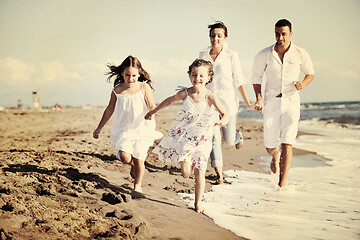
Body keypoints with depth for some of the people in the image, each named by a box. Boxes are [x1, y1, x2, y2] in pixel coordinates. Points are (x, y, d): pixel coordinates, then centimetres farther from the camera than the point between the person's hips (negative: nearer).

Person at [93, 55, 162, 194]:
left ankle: (137, 185, 23)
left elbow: (152, 107, -6)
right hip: (124, 129, 1)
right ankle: (133, 165, 22)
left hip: (142, 128, -1)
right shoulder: (117, 90, 1)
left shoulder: (144, 87, -4)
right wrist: (99, 128, 19)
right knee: (125, 157, -15)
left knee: (138, 159, -1)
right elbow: (109, 110, 13)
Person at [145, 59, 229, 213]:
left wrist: (222, 121, -43)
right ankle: (186, 165, 27)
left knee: (199, 172, 1)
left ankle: (198, 203, 20)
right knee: (186, 172, -11)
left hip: (202, 138, -1)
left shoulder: (210, 96, -13)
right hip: (184, 135, 1)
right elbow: (169, 101, 13)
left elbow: (225, 114, -18)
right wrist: (154, 111, 23)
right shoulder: (185, 93, -7)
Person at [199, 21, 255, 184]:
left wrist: (247, 103, -5)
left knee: (229, 141, 7)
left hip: (228, 100, -2)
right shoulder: (203, 55, 3)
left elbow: (238, 80, -3)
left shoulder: (231, 56, -6)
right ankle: (219, 174, 2)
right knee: (214, 138, -7)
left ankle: (238, 136, 44)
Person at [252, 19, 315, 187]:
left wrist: (303, 84, -9)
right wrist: (259, 98, -4)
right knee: (270, 146, 6)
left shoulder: (300, 54, -3)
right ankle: (276, 156, 45)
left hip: (291, 101, -1)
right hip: (271, 102, 1)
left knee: (287, 143, -12)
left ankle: (282, 183, -3)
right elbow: (256, 76, 9)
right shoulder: (264, 55, -3)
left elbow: (310, 73, 13)